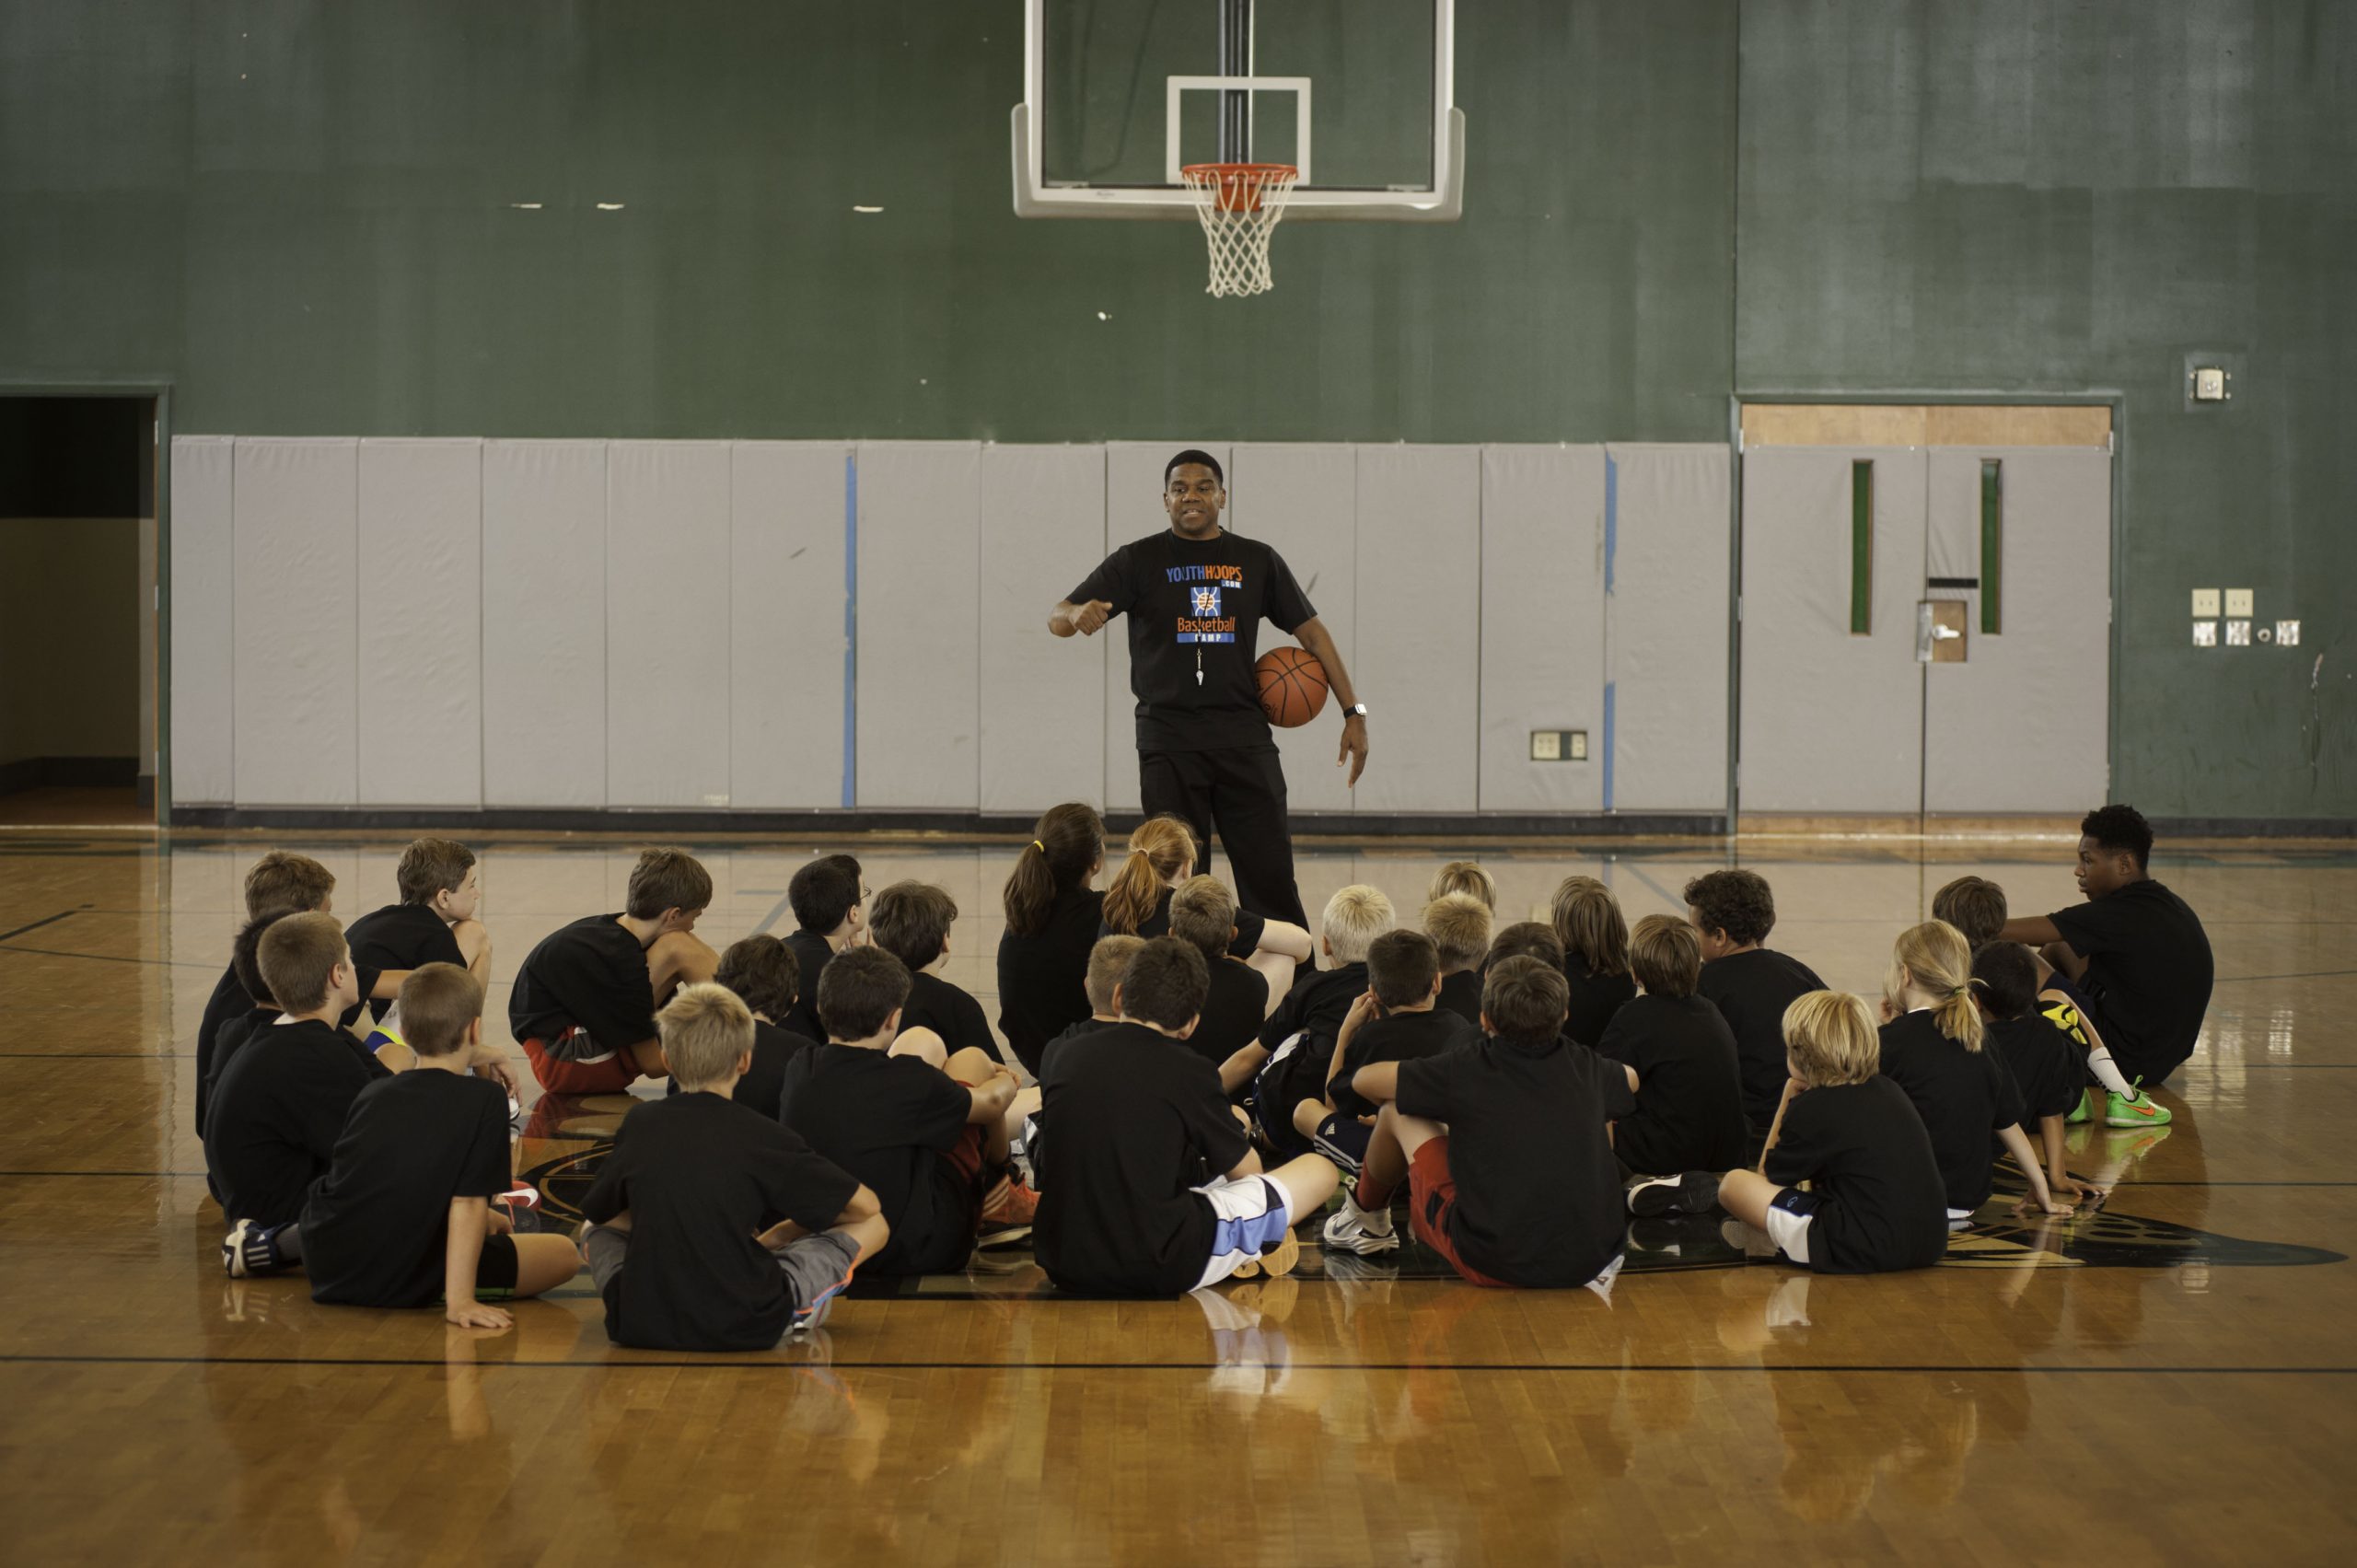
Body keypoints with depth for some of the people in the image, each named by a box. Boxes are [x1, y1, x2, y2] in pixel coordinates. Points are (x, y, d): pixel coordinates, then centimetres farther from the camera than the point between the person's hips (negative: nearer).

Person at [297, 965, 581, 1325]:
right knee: (563, 1254, 4)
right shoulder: (485, 1100, -10)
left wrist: (485, 1218, 37)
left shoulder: (372, 1094, 9)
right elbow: (467, 1201, -16)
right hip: (405, 1286, -8)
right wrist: (459, 1301, -19)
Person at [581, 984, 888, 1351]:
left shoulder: (640, 1123, 1)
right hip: (747, 1328, -4)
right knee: (872, 1226, 10)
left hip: (640, 1324, 4)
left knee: (597, 1233, 35)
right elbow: (866, 1207, 3)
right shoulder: (767, 1138, -7)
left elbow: (598, 1209, 17)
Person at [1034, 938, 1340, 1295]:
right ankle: (1260, 1249, 32)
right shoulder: (1189, 1072, -7)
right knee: (1319, 1171, 8)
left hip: (1060, 1263, 5)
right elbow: (1246, 1171, 8)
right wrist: (1233, 1128, 30)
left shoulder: (1064, 1056, 5)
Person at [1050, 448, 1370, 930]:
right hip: (1168, 740, -1)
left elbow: (1312, 632, 12)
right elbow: (1056, 619, -3)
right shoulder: (1139, 561, 3)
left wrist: (1353, 712, 3)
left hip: (1244, 737, 1)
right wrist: (1078, 614, -29)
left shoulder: (1258, 561, 9)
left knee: (1271, 880, -1)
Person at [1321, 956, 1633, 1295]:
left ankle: (1366, 1214, 38)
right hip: (1591, 1263, 3)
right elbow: (1630, 1079, 28)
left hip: (1490, 1265, -3)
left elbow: (1363, 1080, 5)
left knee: (1399, 1112, 13)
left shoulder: (1465, 1070, -8)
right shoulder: (1586, 1068, 2)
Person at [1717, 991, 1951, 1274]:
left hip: (1862, 1254, -9)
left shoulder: (1810, 1108, -6)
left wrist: (1786, 1100, 14)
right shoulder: (1890, 1091, 15)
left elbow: (1767, 1178, 11)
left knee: (1734, 1183, 1)